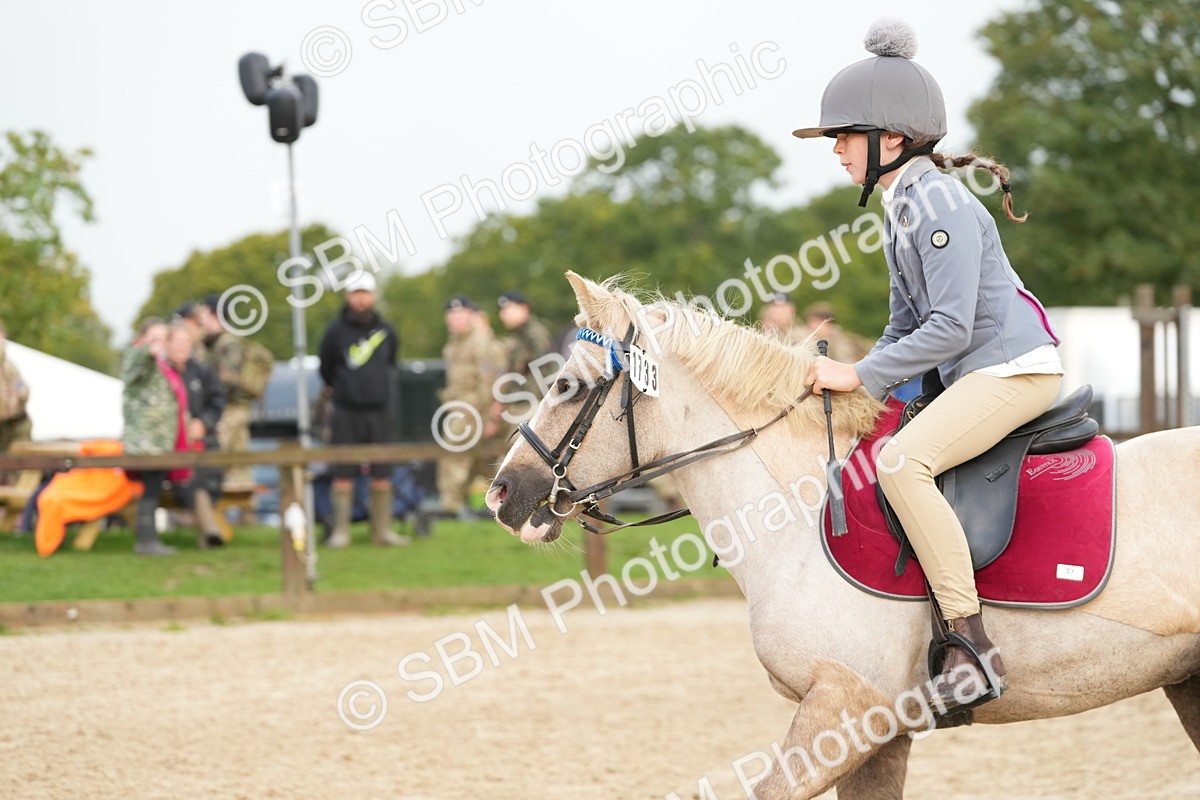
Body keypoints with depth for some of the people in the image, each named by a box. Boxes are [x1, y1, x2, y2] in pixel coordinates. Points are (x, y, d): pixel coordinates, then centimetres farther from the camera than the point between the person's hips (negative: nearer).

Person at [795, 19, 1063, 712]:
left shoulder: (939, 202, -16)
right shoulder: (901, 208, 16)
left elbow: (951, 325, -22)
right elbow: (908, 323, 23)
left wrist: (860, 375, -17)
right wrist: (873, 396, 10)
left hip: (1015, 365, -11)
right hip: (972, 373, 11)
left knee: (902, 460, -30)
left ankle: (972, 645, -31)